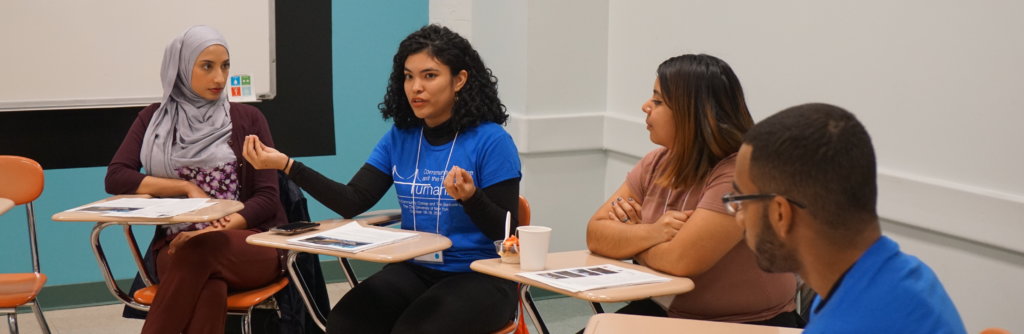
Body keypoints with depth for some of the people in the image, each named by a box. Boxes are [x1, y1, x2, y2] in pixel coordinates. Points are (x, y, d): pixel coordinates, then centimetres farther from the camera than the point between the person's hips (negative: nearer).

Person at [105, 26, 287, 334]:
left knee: (202, 251, -38)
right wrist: (188, 188, -9)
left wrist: (210, 234, -14)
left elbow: (267, 197, 1)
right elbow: (116, 178, 1)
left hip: (251, 245, 0)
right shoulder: (155, 119, 12)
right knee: (209, 283, -38)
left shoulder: (248, 119, 8)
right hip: (179, 245, 0)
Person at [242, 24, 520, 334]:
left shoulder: (491, 141, -10)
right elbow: (353, 203, -2)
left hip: (479, 278, -4)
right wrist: (286, 164, -11)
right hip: (414, 271, 5)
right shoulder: (399, 138, 6)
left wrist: (471, 198, -30)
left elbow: (506, 232, -10)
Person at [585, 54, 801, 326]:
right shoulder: (657, 163, 5)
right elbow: (596, 234, 0)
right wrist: (651, 233, -19)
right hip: (664, 312, 7)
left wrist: (630, 238, -6)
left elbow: (681, 260, -25)